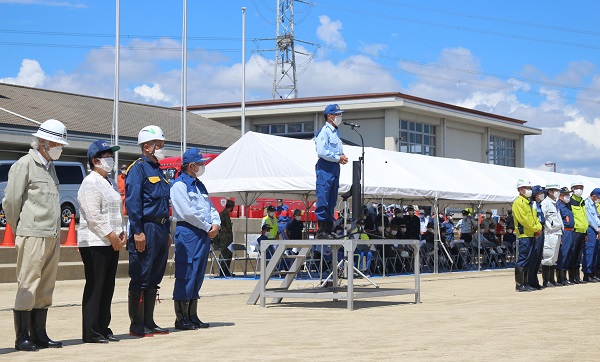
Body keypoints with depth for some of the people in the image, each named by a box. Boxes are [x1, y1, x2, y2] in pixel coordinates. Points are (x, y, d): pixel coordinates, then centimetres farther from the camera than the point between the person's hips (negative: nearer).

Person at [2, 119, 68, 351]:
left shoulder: (49, 166, 19)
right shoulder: (25, 164, -5)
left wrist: (56, 232, 11)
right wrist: (19, 230, 1)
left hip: (52, 237, 8)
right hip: (33, 236, -8)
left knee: (45, 289, 10)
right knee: (27, 287, -5)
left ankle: (39, 335, 17)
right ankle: (22, 338, 0)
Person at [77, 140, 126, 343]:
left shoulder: (108, 183, 20)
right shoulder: (91, 183, -10)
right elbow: (93, 215, -17)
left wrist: (122, 232, 9)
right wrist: (111, 235, -17)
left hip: (112, 243, 9)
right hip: (95, 242, -9)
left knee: (108, 287, 10)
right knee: (95, 287, -7)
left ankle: (103, 328, 16)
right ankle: (91, 332, -4)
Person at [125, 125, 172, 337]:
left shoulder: (158, 170, 19)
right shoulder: (138, 168, -8)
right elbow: (132, 202, -16)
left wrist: (167, 232, 20)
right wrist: (137, 232, -22)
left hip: (161, 229, 9)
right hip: (146, 230, -9)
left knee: (154, 280, 12)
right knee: (140, 279, -5)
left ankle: (149, 322, 18)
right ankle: (136, 325, -1)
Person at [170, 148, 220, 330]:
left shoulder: (200, 185, 20)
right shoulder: (179, 185, -7)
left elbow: (211, 207, 20)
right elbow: (188, 212, -15)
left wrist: (216, 223, 0)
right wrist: (208, 227, -10)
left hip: (204, 234, 9)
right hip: (187, 233, -9)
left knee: (197, 276, 10)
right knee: (185, 275, -7)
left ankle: (192, 316, 16)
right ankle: (181, 318, -4)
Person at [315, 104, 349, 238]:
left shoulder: (336, 132, 20)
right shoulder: (324, 131, -9)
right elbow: (321, 152, -19)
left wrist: (342, 157, 8)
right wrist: (338, 158, -13)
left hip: (335, 167, 9)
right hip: (325, 168, -9)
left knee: (332, 200, 10)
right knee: (323, 200, -10)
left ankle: (329, 228, 15)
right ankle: (321, 230, -9)